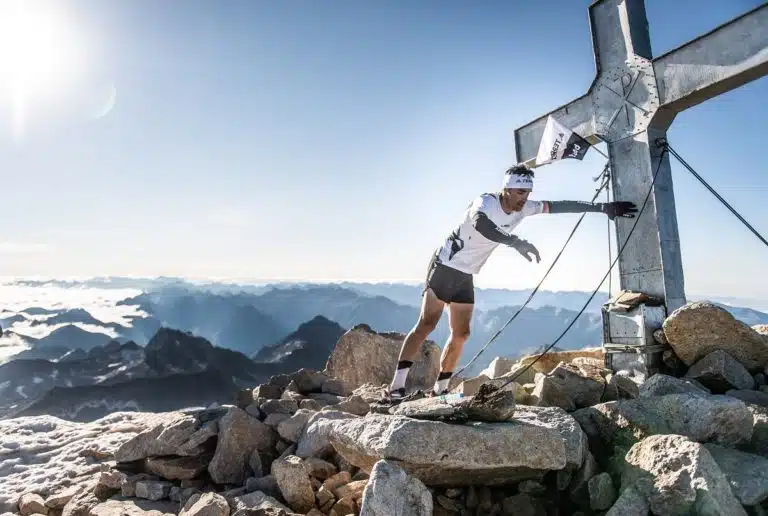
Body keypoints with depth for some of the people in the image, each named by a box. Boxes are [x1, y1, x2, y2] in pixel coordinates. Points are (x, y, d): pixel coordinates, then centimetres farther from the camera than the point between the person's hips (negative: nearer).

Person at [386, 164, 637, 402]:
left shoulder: (523, 208, -2)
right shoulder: (485, 202, -23)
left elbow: (559, 206, 0)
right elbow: (480, 223, -46)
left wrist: (602, 207, -4)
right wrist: (516, 242, -57)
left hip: (465, 276, 7)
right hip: (445, 268, -7)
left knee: (461, 334, 5)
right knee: (427, 324, -15)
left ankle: (439, 390, 16)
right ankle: (397, 386, -11)